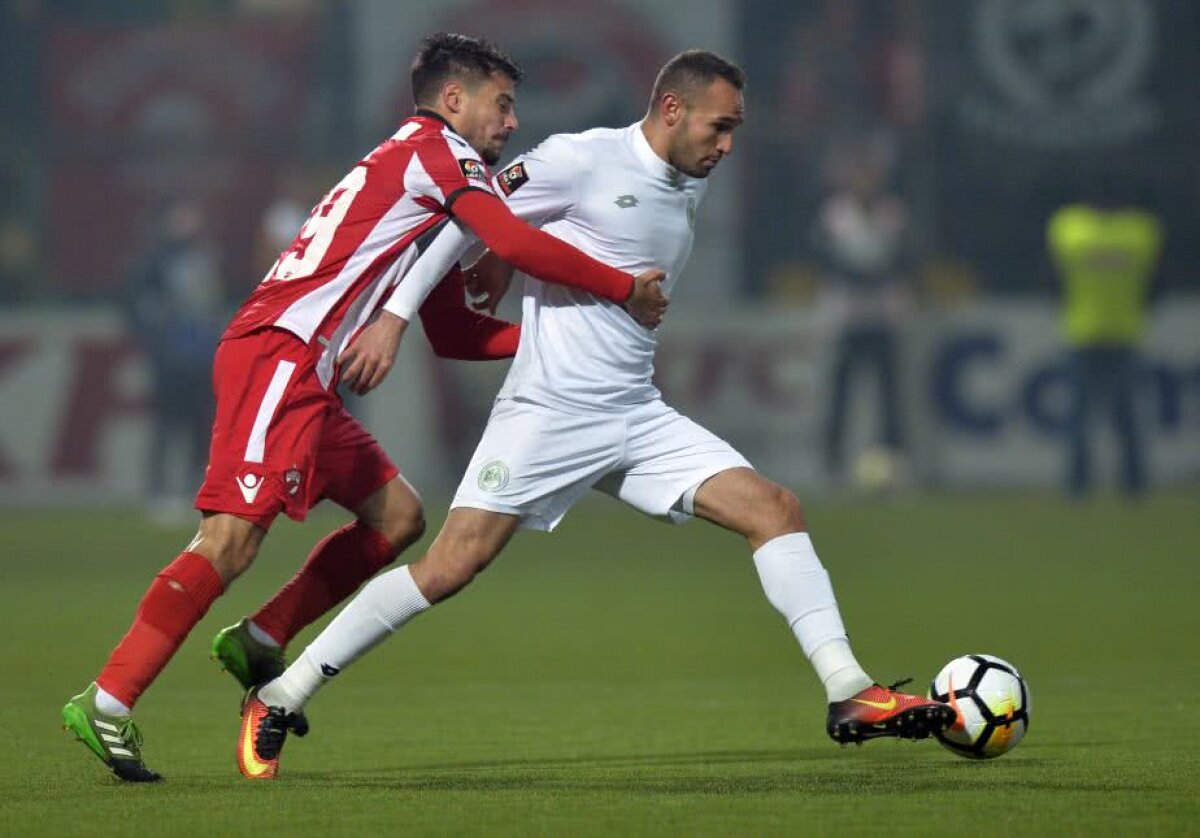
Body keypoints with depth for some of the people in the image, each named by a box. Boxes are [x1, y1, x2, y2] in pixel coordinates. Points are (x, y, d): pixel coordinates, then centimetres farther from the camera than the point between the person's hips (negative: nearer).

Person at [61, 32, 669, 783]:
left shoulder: (433, 178, 27)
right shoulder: (437, 150, -1)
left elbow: (454, 333, 28)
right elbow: (516, 243, -16)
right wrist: (626, 290, -6)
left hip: (304, 376, 10)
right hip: (280, 353, -10)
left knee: (397, 515, 12)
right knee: (233, 537, -18)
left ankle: (260, 642, 12)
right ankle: (107, 704, -19)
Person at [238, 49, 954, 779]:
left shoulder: (690, 191, 13)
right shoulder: (584, 160, -9)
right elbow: (465, 225, -6)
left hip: (640, 417, 7)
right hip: (549, 412, -7)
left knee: (776, 509, -7)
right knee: (450, 568, -12)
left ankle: (850, 696, -7)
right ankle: (278, 702, -1)